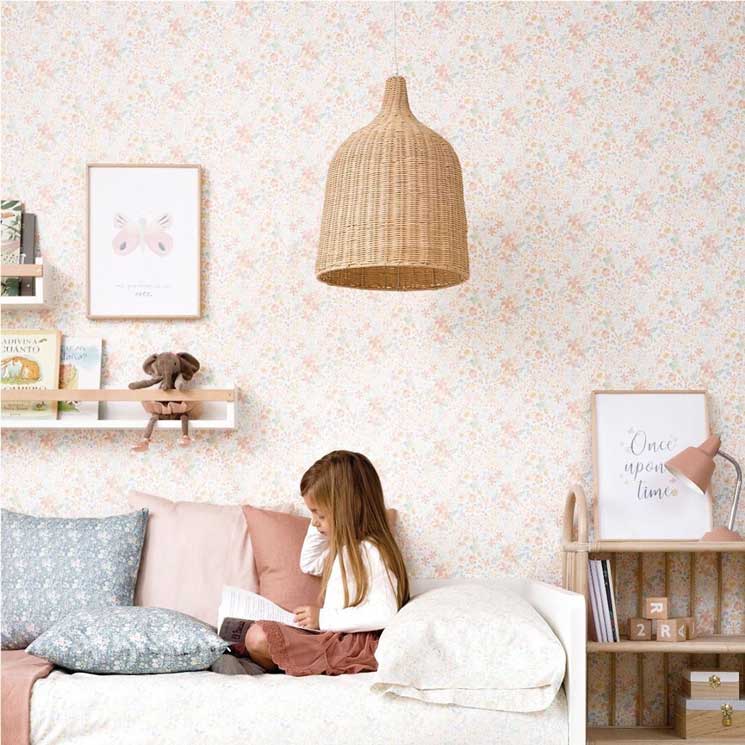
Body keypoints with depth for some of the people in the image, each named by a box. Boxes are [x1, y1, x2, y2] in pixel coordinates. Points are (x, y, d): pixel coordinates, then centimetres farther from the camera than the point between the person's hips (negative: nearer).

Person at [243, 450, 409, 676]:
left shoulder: (371, 553, -19)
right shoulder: (344, 547, 14)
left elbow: (384, 613, -27)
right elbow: (309, 564, 32)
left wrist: (324, 617, -24)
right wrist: (319, 524, 15)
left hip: (355, 645, -11)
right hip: (332, 635, 11)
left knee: (258, 637, -16)